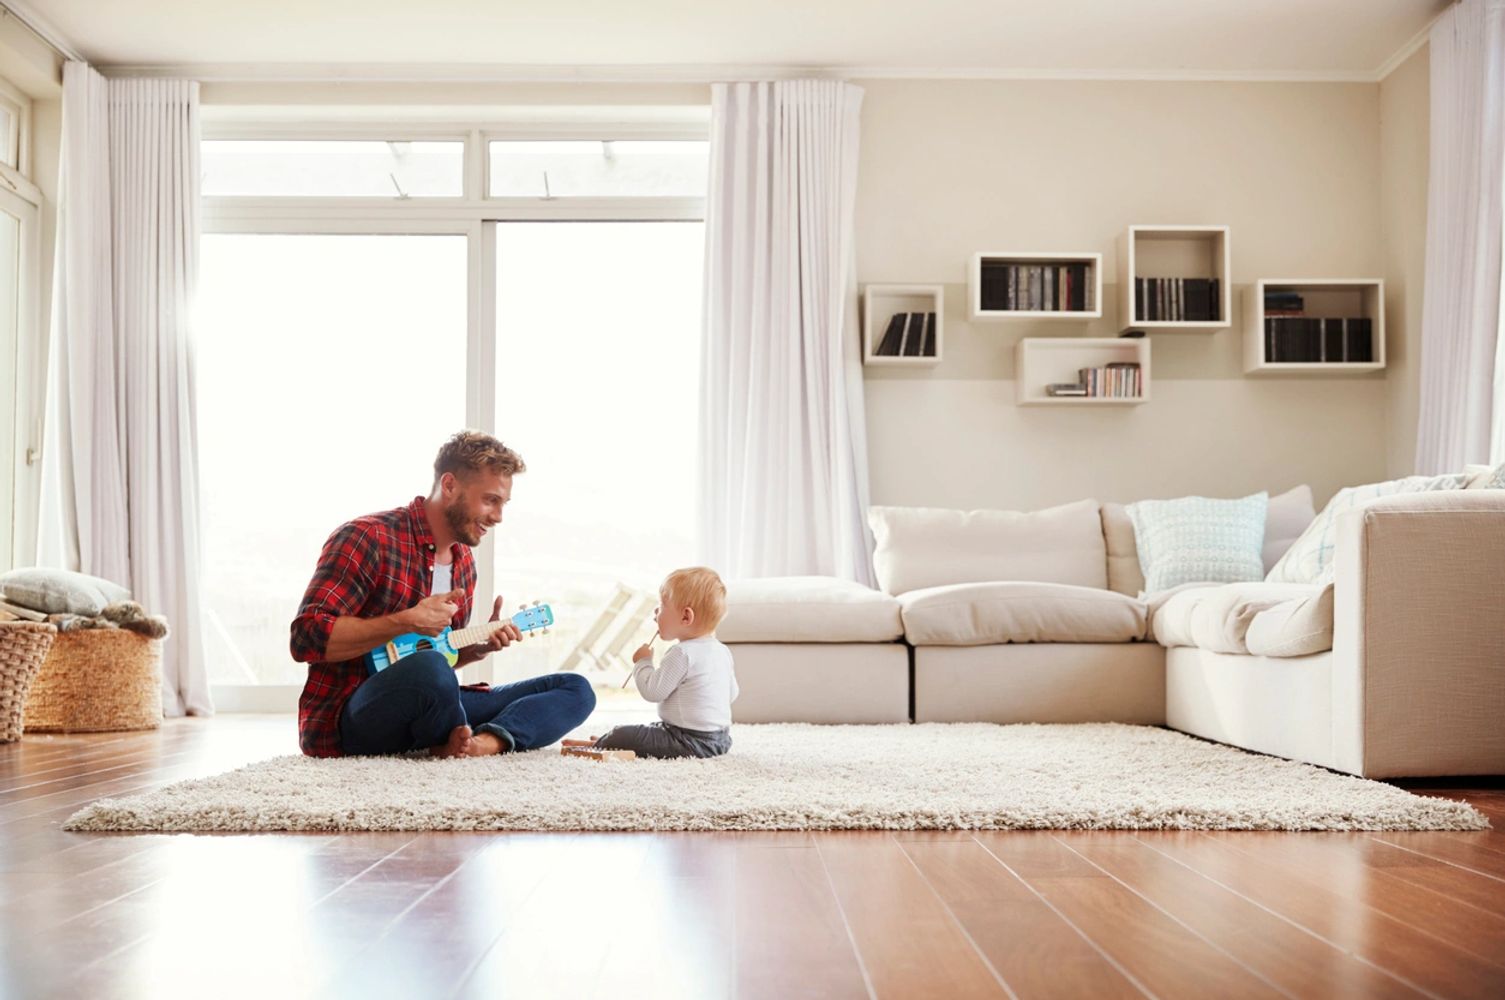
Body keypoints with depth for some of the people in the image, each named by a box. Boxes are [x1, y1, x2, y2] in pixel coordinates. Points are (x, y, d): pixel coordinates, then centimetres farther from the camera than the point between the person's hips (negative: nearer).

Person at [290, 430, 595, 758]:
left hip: (422, 714, 8)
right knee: (429, 667, -42)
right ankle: (466, 746, -11)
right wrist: (407, 622, -22)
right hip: (344, 720, -8)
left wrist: (478, 647, 2)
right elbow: (306, 637, -21)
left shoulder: (464, 563, 13)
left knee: (575, 690, 0)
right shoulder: (369, 538, -12)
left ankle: (487, 741, -26)